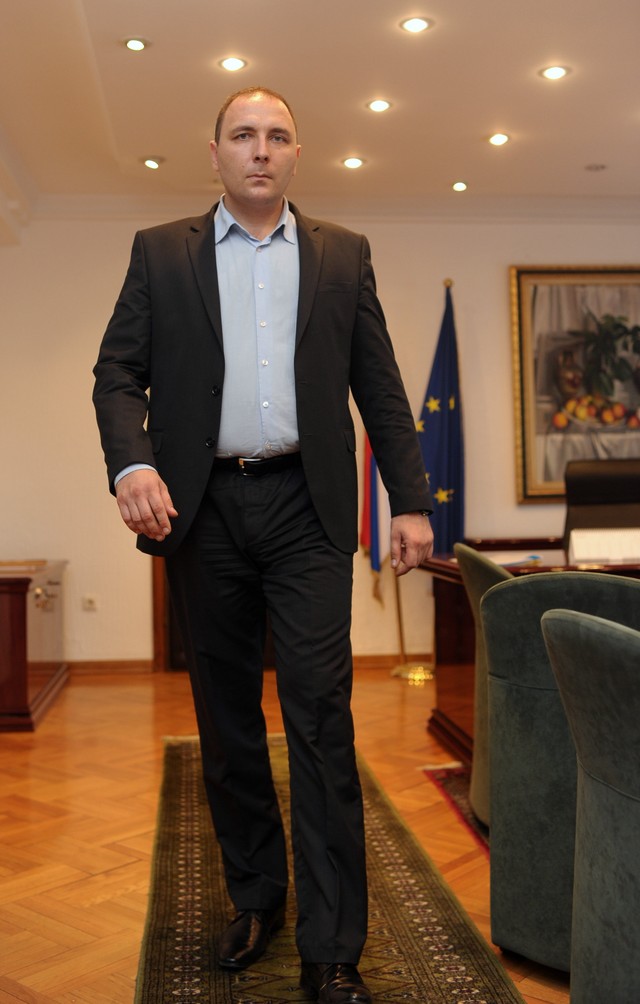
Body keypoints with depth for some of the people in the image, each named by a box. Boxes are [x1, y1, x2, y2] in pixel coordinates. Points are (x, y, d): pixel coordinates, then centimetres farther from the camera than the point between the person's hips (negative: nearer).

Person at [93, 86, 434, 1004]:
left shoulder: (344, 256, 11)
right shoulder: (160, 253, 10)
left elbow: (379, 386, 9)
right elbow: (119, 372, 4)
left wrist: (410, 499, 1)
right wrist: (131, 461, -16)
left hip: (305, 507, -1)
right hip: (202, 508, 1)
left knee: (321, 716, -5)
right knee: (226, 717, 10)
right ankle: (255, 899, 28)